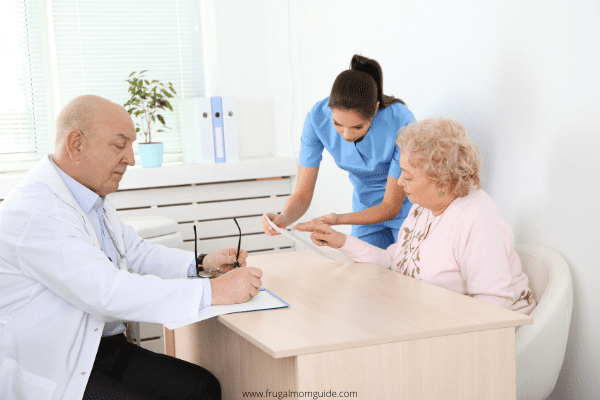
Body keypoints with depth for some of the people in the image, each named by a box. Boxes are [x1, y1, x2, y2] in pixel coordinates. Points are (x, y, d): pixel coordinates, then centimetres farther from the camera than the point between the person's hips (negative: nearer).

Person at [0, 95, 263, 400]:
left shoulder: (91, 197, 9)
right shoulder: (33, 213, -24)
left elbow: (136, 253, 19)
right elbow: (109, 294, -30)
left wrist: (203, 263, 2)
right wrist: (213, 291, -28)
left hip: (106, 349, 10)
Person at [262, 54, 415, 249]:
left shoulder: (401, 122, -32)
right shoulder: (318, 117, -24)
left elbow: (391, 207, -24)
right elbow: (302, 194, -16)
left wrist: (337, 219, -39)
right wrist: (283, 218, -39)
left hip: (407, 208, -2)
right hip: (367, 208, 3)